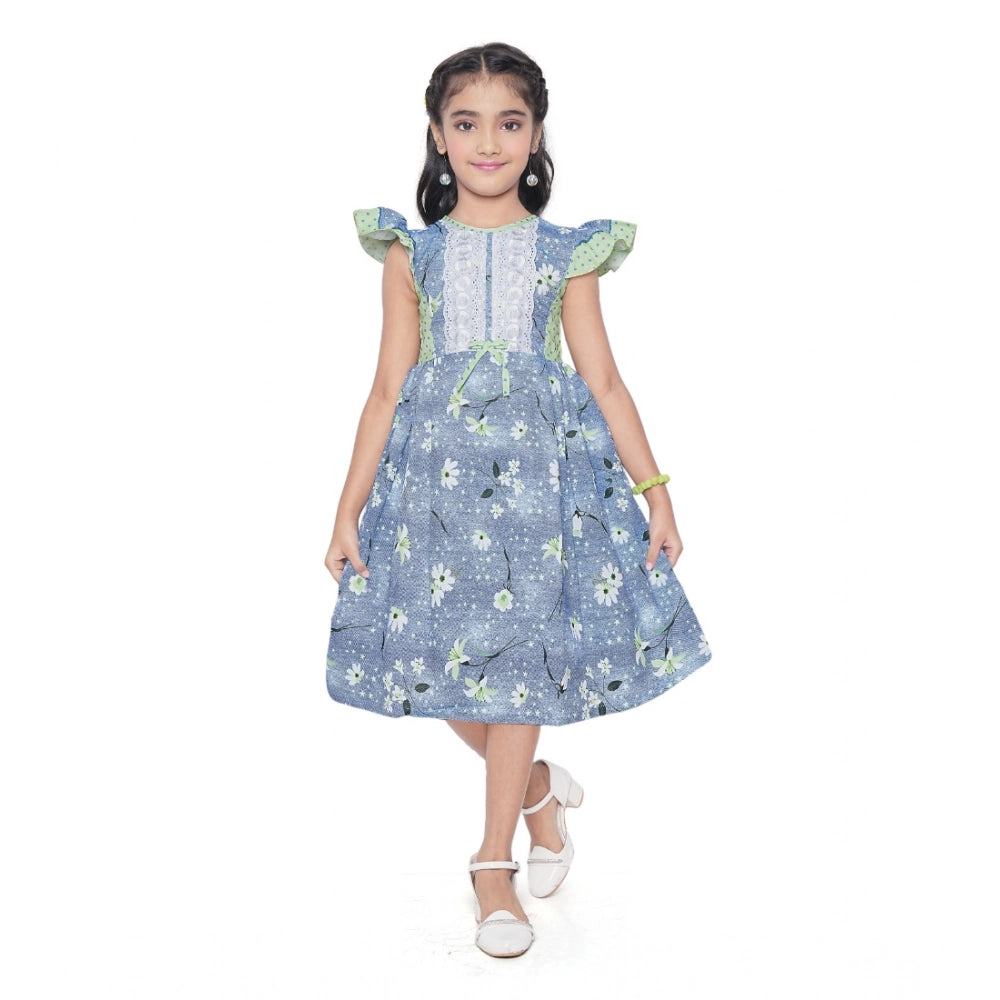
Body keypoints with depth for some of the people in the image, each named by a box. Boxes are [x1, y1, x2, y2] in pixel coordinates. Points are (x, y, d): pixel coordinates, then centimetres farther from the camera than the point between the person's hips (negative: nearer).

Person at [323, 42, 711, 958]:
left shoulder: (565, 254, 6)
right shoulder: (412, 253, 6)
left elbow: (604, 380, 6)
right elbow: (388, 390, 5)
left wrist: (654, 488, 0)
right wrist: (349, 507, 2)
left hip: (542, 465, -1)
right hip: (436, 465, 1)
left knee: (518, 651, 0)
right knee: (441, 657, 1)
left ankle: (494, 858, 15)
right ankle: (539, 788, 29)